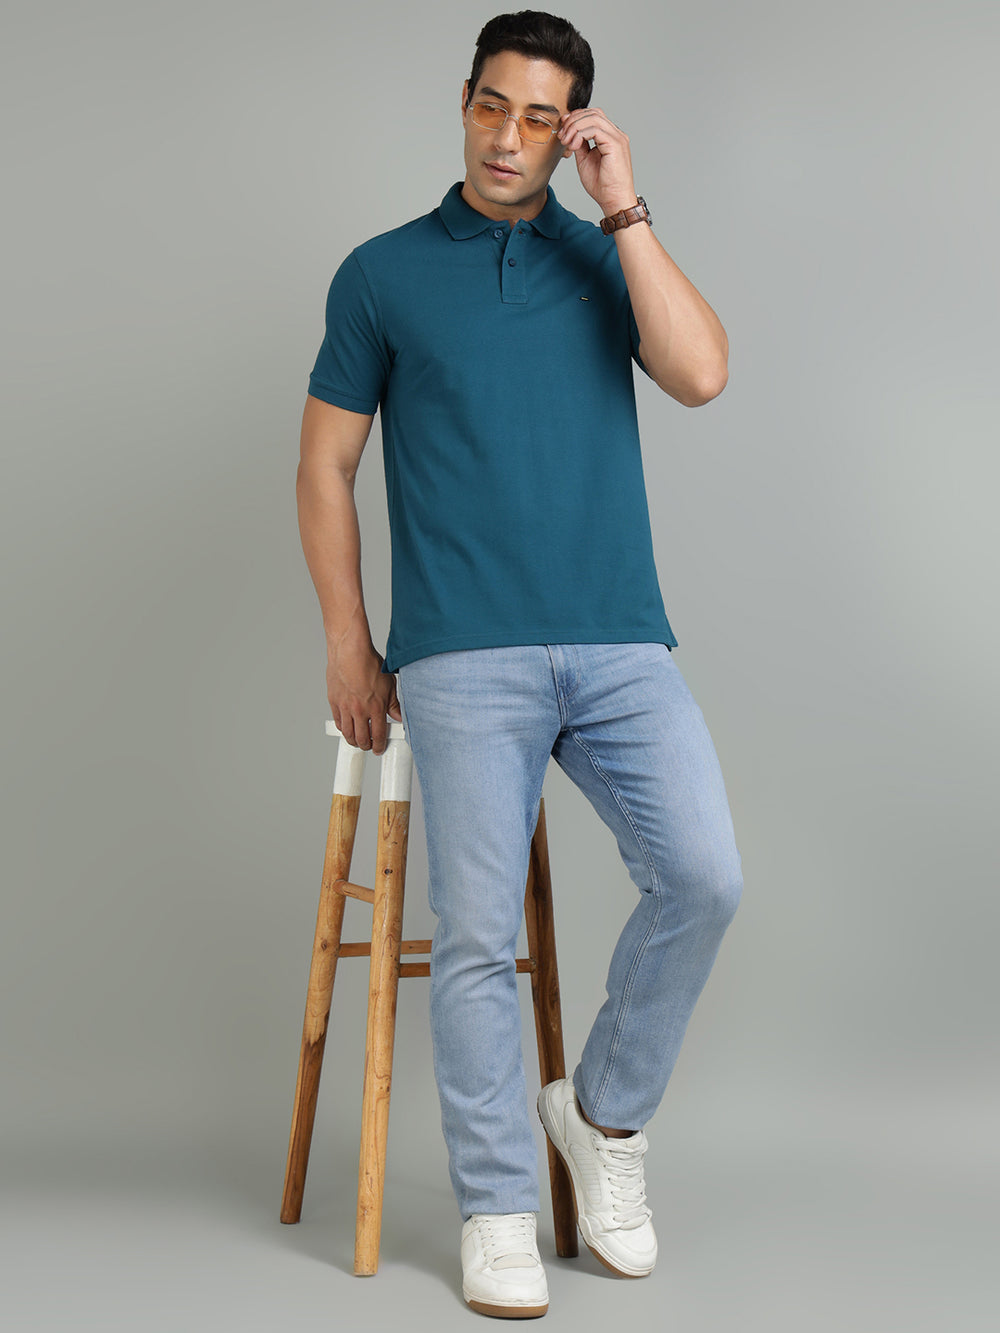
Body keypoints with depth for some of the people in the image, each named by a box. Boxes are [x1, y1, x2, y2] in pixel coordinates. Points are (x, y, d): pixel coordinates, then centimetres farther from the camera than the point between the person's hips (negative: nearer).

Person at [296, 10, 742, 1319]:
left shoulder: (609, 258, 14)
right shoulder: (383, 273, 10)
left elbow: (701, 373, -5)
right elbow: (326, 466, 12)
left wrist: (624, 206, -4)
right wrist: (347, 644, 5)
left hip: (621, 643, 2)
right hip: (465, 658, -1)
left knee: (704, 876, -14)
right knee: (478, 932, -7)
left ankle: (606, 1112, 10)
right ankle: (498, 1210, 8)